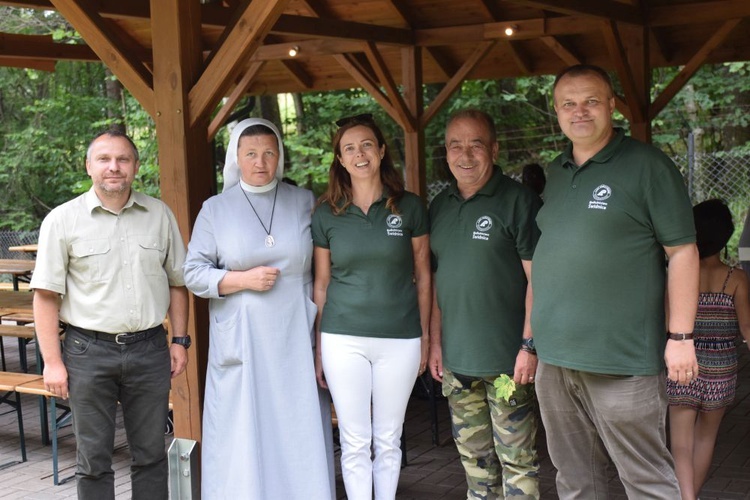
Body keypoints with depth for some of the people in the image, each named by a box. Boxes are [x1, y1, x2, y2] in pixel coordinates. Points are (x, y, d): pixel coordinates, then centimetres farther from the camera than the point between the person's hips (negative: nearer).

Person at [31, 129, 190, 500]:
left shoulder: (159, 215, 5)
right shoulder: (63, 221, -3)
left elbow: (176, 283, 12)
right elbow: (46, 296, -3)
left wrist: (180, 340, 7)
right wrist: (52, 361, -7)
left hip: (149, 349, 2)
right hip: (88, 351, -2)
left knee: (151, 454, 10)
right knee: (94, 459, 7)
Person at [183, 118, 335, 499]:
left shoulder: (304, 202, 7)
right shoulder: (215, 210, 3)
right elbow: (194, 274, 2)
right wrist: (243, 279, -12)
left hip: (296, 339, 1)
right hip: (242, 342, -1)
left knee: (300, 432, 3)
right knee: (243, 436, 1)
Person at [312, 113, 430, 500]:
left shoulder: (409, 207, 1)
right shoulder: (326, 214, 2)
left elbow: (422, 276, 6)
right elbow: (321, 284, 7)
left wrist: (425, 336, 4)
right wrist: (319, 347, 7)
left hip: (399, 339, 0)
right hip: (344, 339, 0)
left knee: (388, 440, 11)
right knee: (354, 442, 4)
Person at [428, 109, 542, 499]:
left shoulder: (518, 201, -8)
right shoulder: (440, 206, 11)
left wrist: (530, 345, -15)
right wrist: (435, 341, 11)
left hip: (506, 356, -6)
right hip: (455, 358, 6)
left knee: (516, 458, 0)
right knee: (473, 455, 15)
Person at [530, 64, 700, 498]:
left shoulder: (646, 165, -6)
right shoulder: (556, 174, 14)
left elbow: (683, 251, -7)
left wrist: (681, 336, -12)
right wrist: (532, 337, 17)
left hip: (621, 361, -6)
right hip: (555, 359, 6)